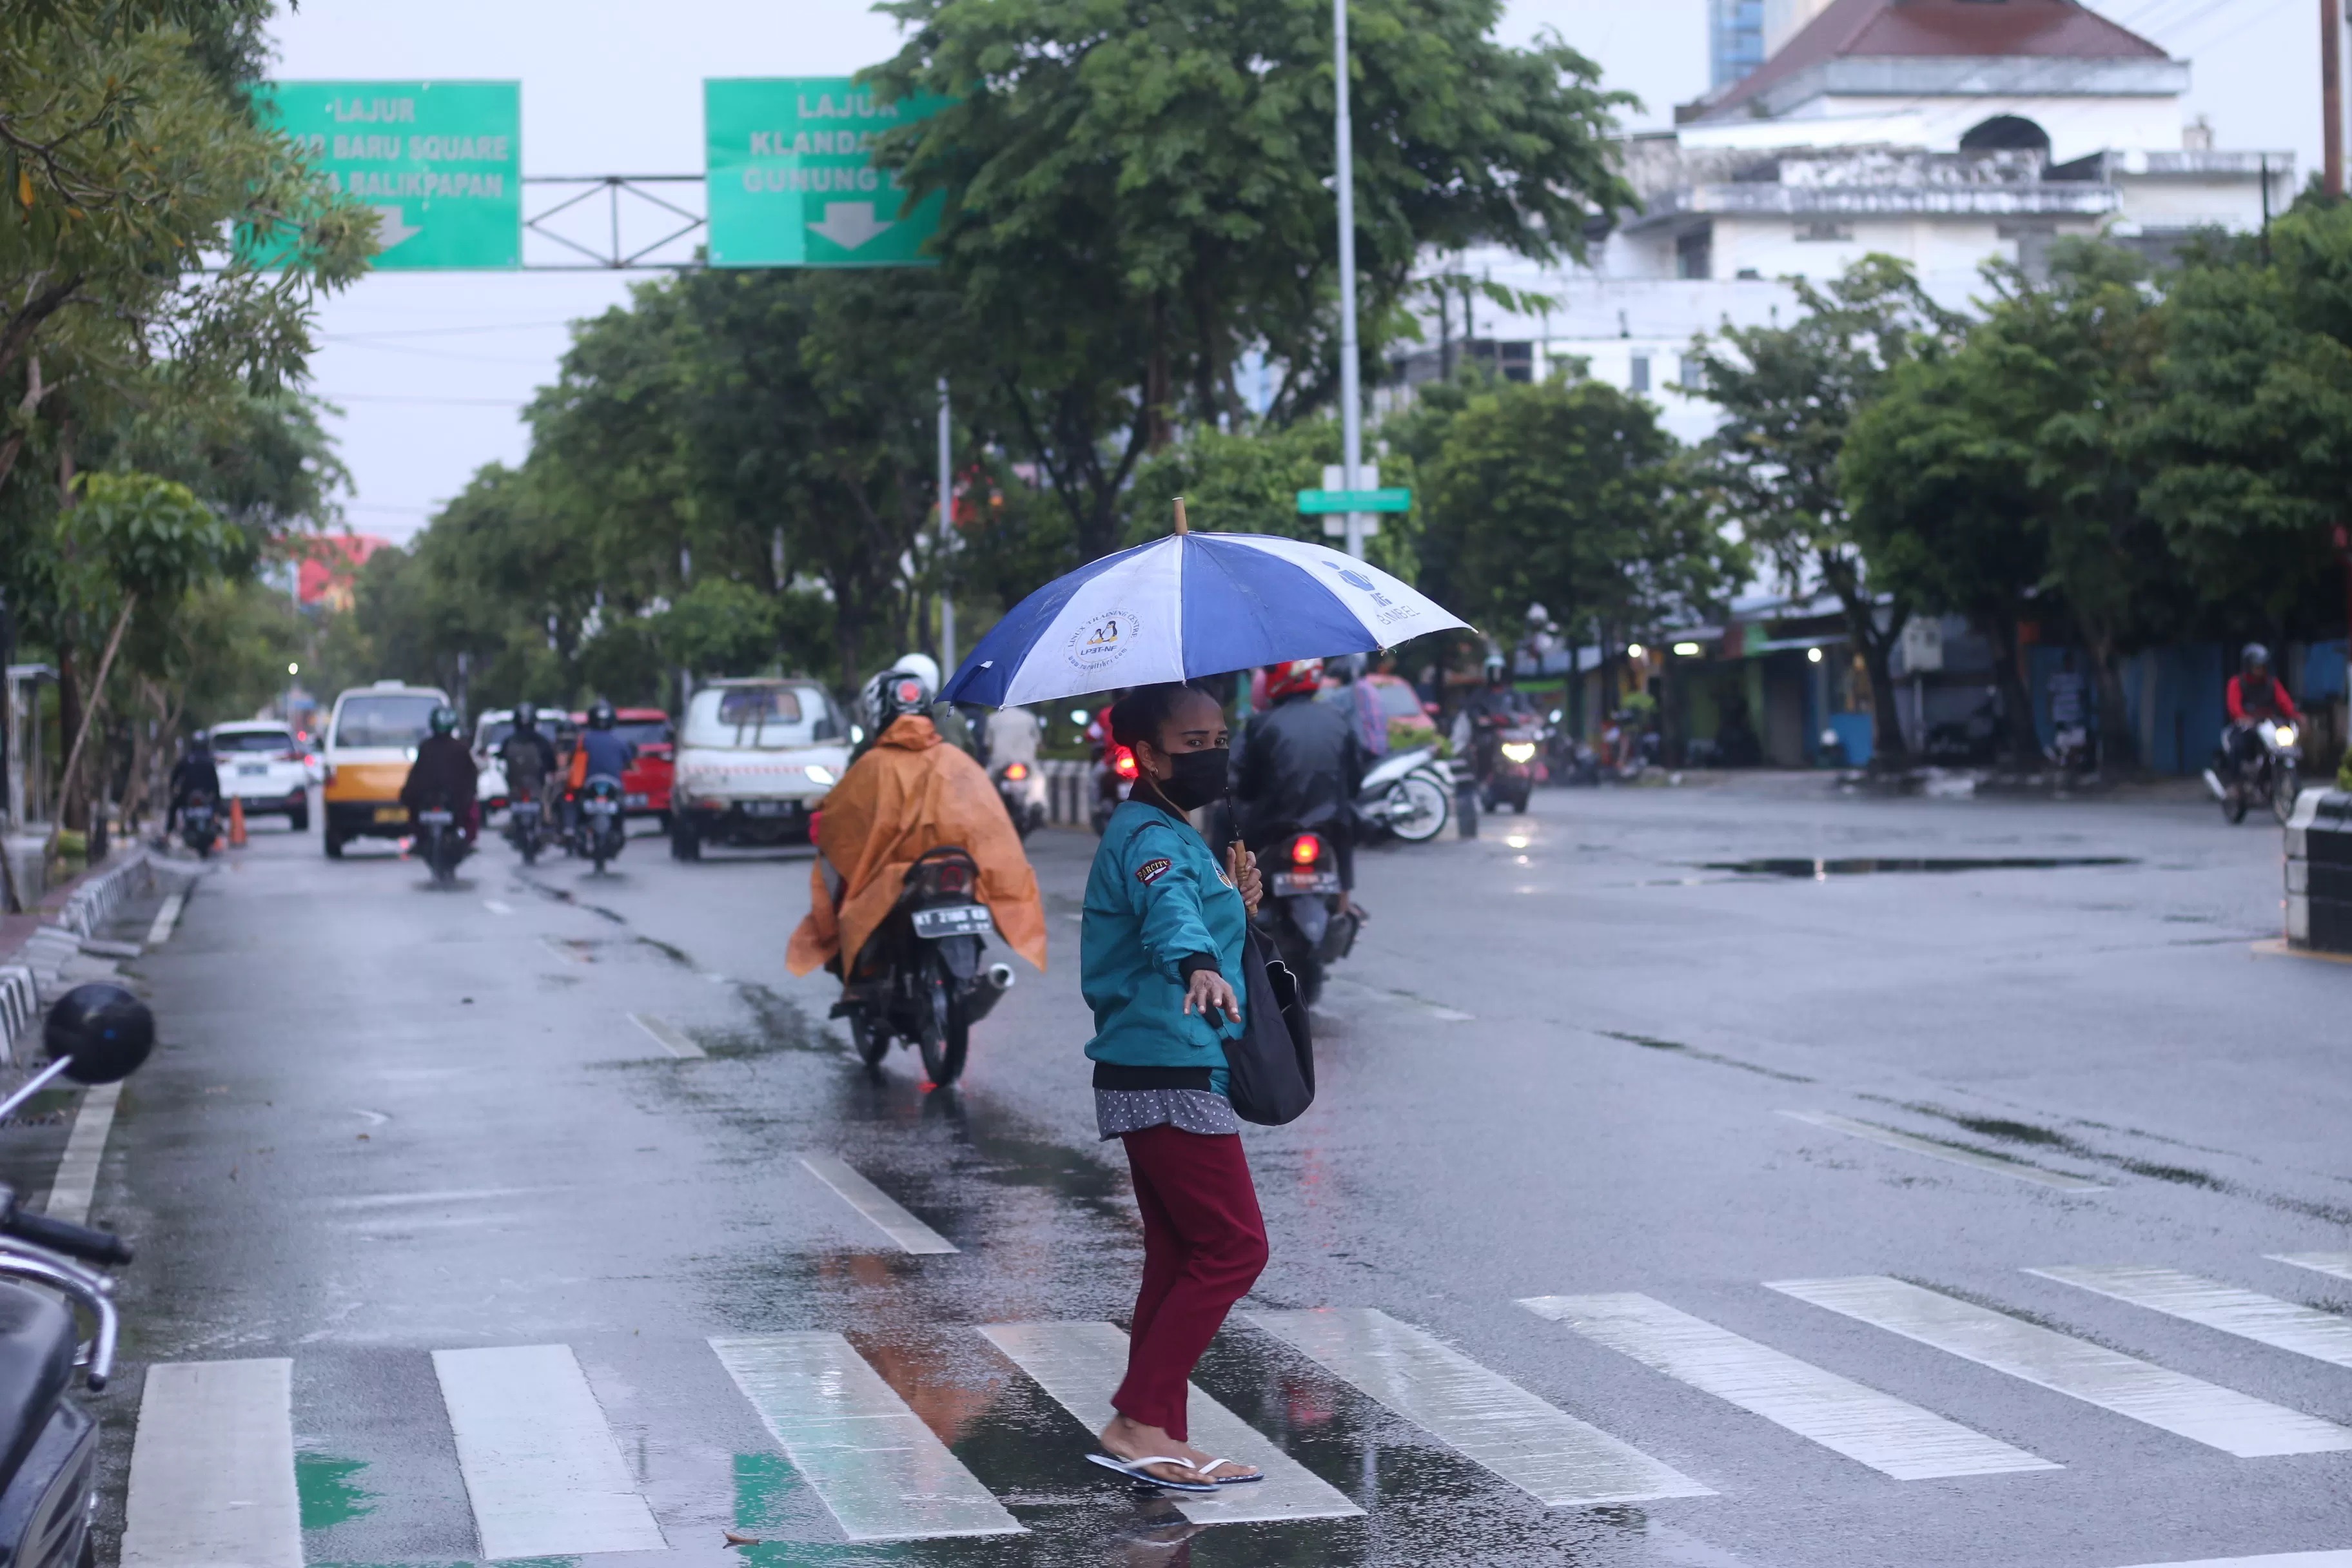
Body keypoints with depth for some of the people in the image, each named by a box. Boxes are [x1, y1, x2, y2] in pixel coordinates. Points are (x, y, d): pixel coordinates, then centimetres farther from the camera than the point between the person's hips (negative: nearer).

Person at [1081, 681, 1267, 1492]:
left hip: (1161, 1076, 10)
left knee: (1179, 1258, 11)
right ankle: (1138, 1421, -8)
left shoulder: (1180, 837, 19)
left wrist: (1237, 904, 8)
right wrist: (1198, 965, -56)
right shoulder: (1150, 837, -14)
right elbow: (1168, 909, -37)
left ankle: (1157, 1439, 14)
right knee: (1233, 1247, -9)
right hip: (1169, 1079, -10)